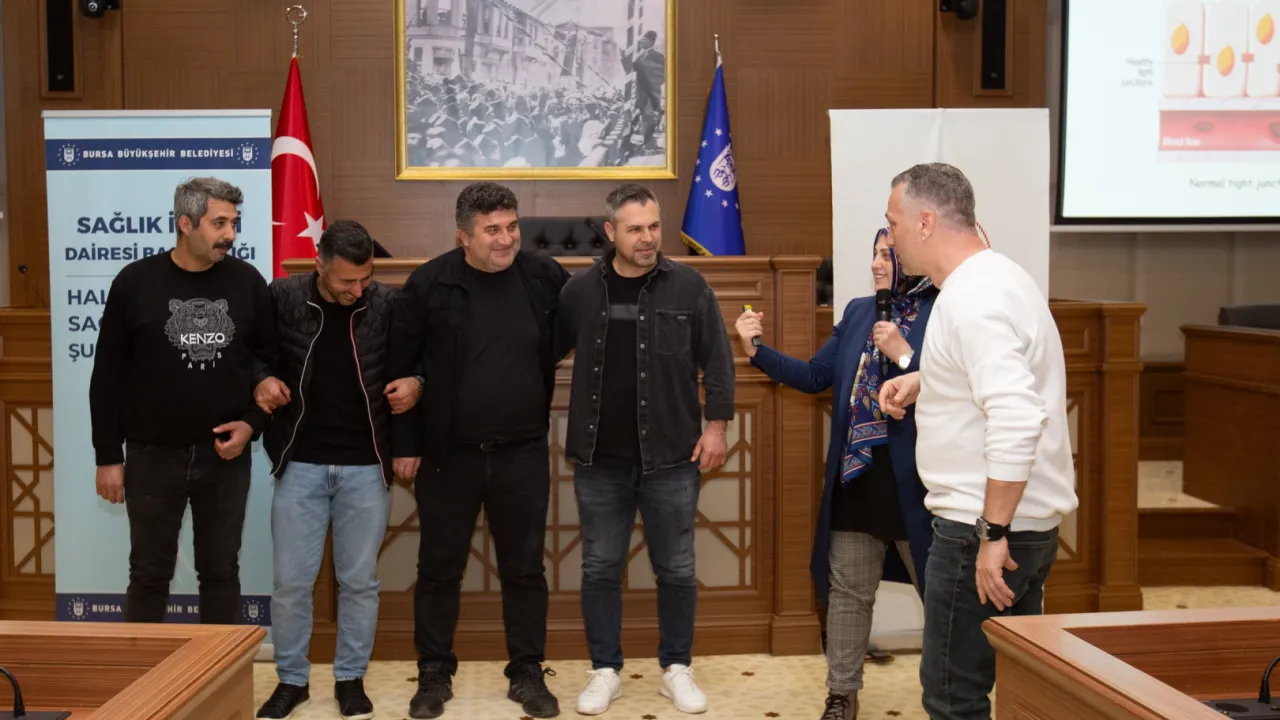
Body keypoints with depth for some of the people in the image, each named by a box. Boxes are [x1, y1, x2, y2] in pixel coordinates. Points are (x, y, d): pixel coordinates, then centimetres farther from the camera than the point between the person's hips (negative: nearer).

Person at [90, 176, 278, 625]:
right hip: (152, 456, -1)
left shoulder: (247, 282, -1)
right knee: (149, 575, 10)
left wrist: (254, 422, -5)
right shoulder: (136, 282, -5)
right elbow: (107, 377, -1)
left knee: (221, 573, 11)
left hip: (225, 457, 1)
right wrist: (108, 456, -2)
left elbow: (273, 360, 8)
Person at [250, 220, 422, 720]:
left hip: (366, 466, 0)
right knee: (291, 581, 5)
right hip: (300, 464, 0)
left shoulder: (387, 304, -6)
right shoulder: (282, 298, -7)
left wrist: (414, 383, -13)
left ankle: (351, 679, 26)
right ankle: (291, 679, 24)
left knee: (359, 580, 9)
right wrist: (261, 381, -12)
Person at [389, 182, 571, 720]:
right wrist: (404, 443, -4)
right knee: (439, 568, 10)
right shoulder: (429, 284, -8)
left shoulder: (545, 278, -3)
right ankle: (434, 675, 25)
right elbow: (399, 366, -4)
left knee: (524, 568, 10)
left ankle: (527, 674, 24)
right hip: (448, 454, -1)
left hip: (522, 453, 1)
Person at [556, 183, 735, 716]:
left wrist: (716, 425, -5)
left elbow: (717, 361, -1)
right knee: (600, 569, 9)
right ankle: (605, 671, 22)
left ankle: (676, 669, 24)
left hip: (672, 457, -1)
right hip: (600, 459, 1)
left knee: (676, 570, 9)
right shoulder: (580, 290, 1)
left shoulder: (688, 286, -3)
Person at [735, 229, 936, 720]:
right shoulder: (858, 311, 10)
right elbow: (813, 376, 10)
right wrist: (756, 350, 2)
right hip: (855, 474, 6)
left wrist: (904, 355, -20)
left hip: (914, 479, -5)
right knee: (848, 591, 14)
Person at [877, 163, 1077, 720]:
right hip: (1032, 522, 10)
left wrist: (993, 534, -26)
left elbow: (1017, 422, -29)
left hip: (986, 529, -10)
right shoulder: (999, 276, 12)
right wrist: (922, 381, 15)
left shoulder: (971, 297, -20)